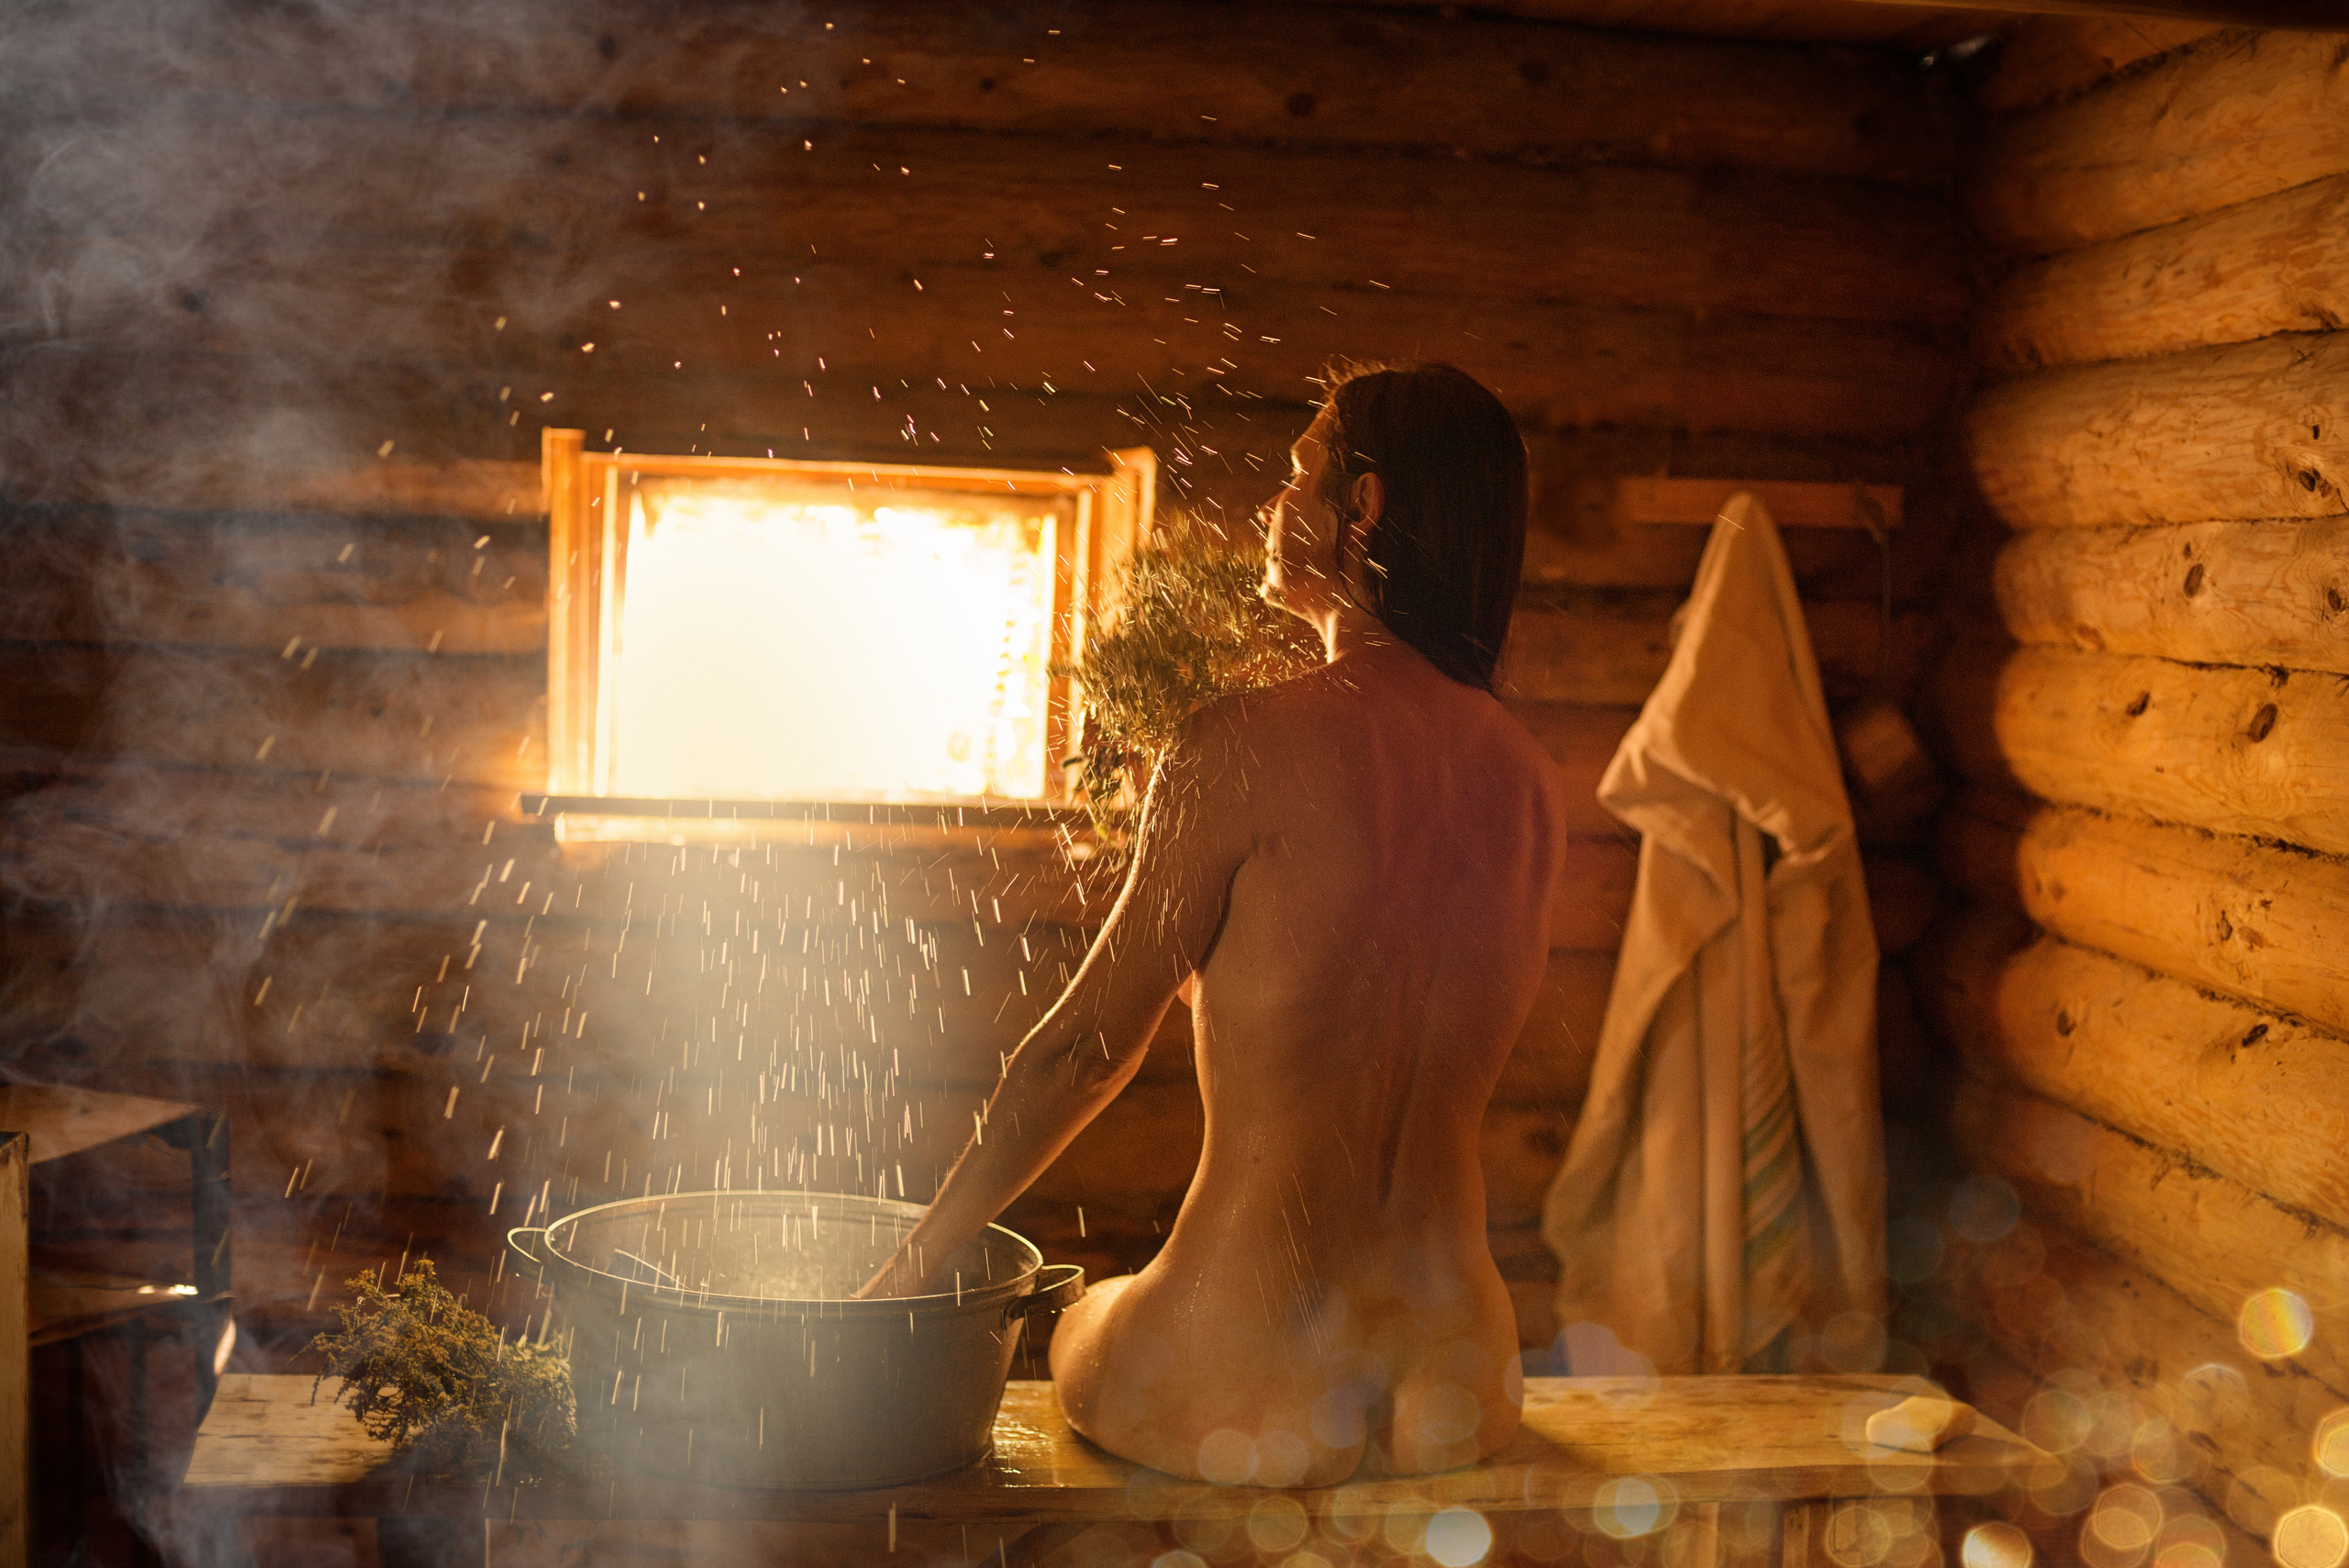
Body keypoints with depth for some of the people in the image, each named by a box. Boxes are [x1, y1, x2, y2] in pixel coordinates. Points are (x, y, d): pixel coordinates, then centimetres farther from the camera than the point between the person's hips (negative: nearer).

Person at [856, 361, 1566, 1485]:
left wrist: (904, 1273, 3)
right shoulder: (1529, 782, 2)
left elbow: (1087, 1045, -9)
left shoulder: (1253, 745, -14)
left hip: (1246, 1392, -5)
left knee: (1082, 1321, 31)